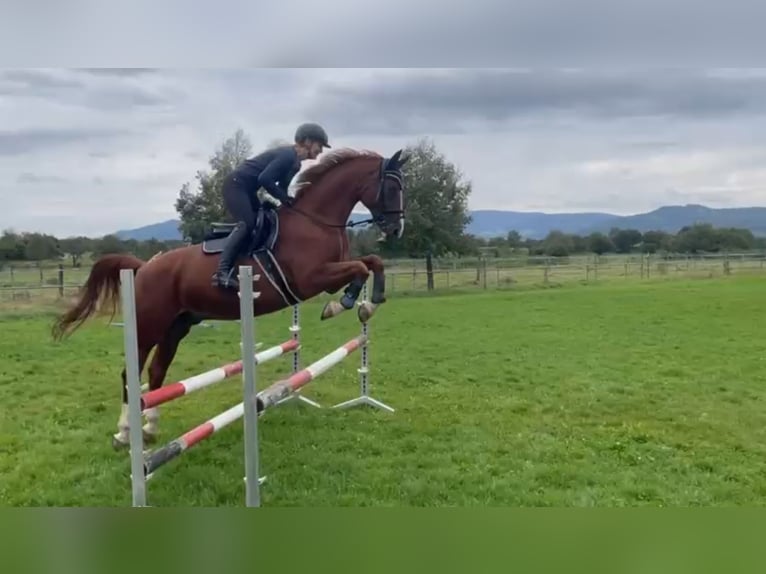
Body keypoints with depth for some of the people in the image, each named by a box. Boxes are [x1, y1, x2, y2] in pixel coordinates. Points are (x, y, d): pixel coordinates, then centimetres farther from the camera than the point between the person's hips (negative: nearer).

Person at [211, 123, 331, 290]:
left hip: (247, 189, 11)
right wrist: (284, 198, -16)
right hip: (236, 184, -11)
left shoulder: (295, 163, 12)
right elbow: (264, 179, -25)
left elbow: (281, 185, 18)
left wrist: (287, 201, 4)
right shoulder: (288, 155, -19)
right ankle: (222, 272, -33)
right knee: (246, 224, -24)